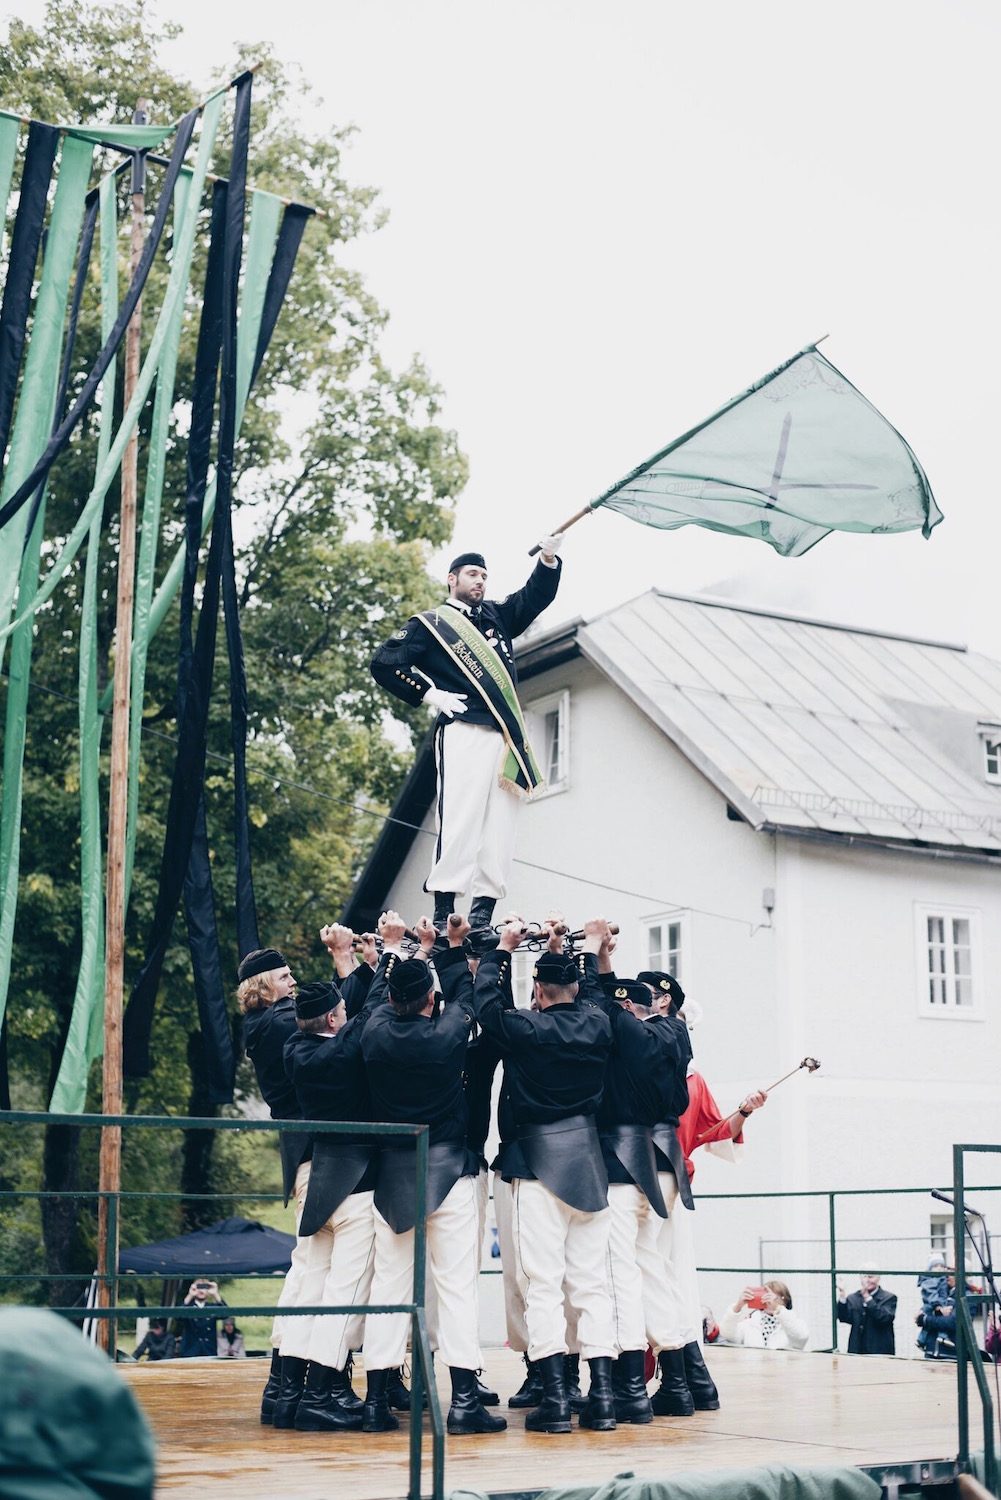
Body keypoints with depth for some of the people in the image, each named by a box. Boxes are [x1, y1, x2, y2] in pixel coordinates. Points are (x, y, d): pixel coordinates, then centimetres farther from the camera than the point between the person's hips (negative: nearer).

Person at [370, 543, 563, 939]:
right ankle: (443, 915, -14)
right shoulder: (430, 623, 8)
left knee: (500, 830, 0)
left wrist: (548, 559, 0)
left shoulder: (497, 615, 25)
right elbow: (384, 664, 2)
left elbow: (537, 596, 19)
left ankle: (481, 917, 0)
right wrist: (431, 695, -4)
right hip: (465, 732, -6)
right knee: (461, 820, -14)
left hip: (508, 737, 6)